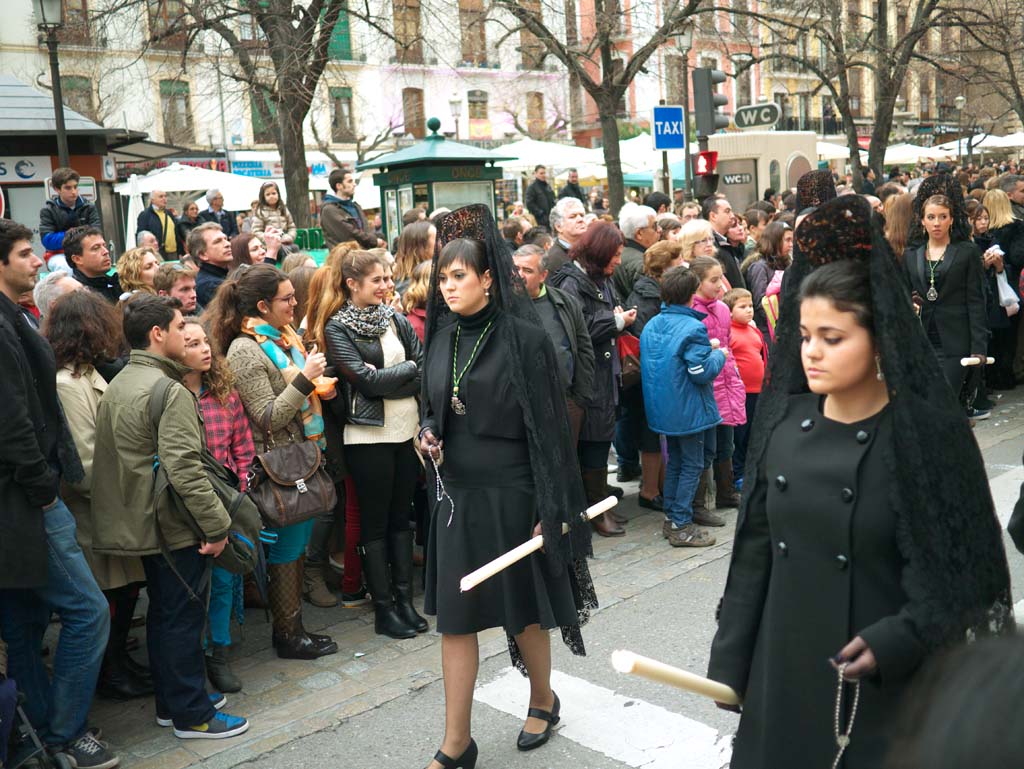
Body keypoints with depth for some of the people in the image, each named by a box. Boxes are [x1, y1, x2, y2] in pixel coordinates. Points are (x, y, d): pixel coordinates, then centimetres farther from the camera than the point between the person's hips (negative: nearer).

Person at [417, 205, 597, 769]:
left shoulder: (522, 336, -12)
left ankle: (543, 701, 38)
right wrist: (427, 432, -5)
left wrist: (551, 505, -15)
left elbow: (547, 423, -12)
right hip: (456, 491, 5)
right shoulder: (441, 335, 5)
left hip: (509, 490, -5)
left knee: (521, 608, 11)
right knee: (454, 616, 6)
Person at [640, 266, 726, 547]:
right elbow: (702, 372, -21)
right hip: (688, 410, -8)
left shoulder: (650, 326, 4)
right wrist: (719, 355, -2)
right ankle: (681, 526, 5)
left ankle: (671, 518, 26)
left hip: (662, 408, 8)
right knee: (692, 465, 3)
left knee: (674, 461, 19)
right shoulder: (692, 328, -20)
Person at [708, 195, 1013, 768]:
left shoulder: (929, 434, -14)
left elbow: (958, 574, -11)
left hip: (888, 687, -4)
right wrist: (730, 663, 3)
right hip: (784, 669, 4)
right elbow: (754, 551, 4)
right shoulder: (783, 421, -2)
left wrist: (892, 644, -26)